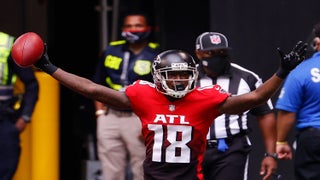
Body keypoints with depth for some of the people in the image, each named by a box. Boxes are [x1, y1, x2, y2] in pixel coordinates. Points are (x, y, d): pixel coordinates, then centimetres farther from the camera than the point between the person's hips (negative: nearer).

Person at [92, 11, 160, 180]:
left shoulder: (156, 56, -5)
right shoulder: (111, 51, 10)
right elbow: (98, 84, 20)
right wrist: (100, 111, 9)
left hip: (139, 118, -5)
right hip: (110, 117, 5)